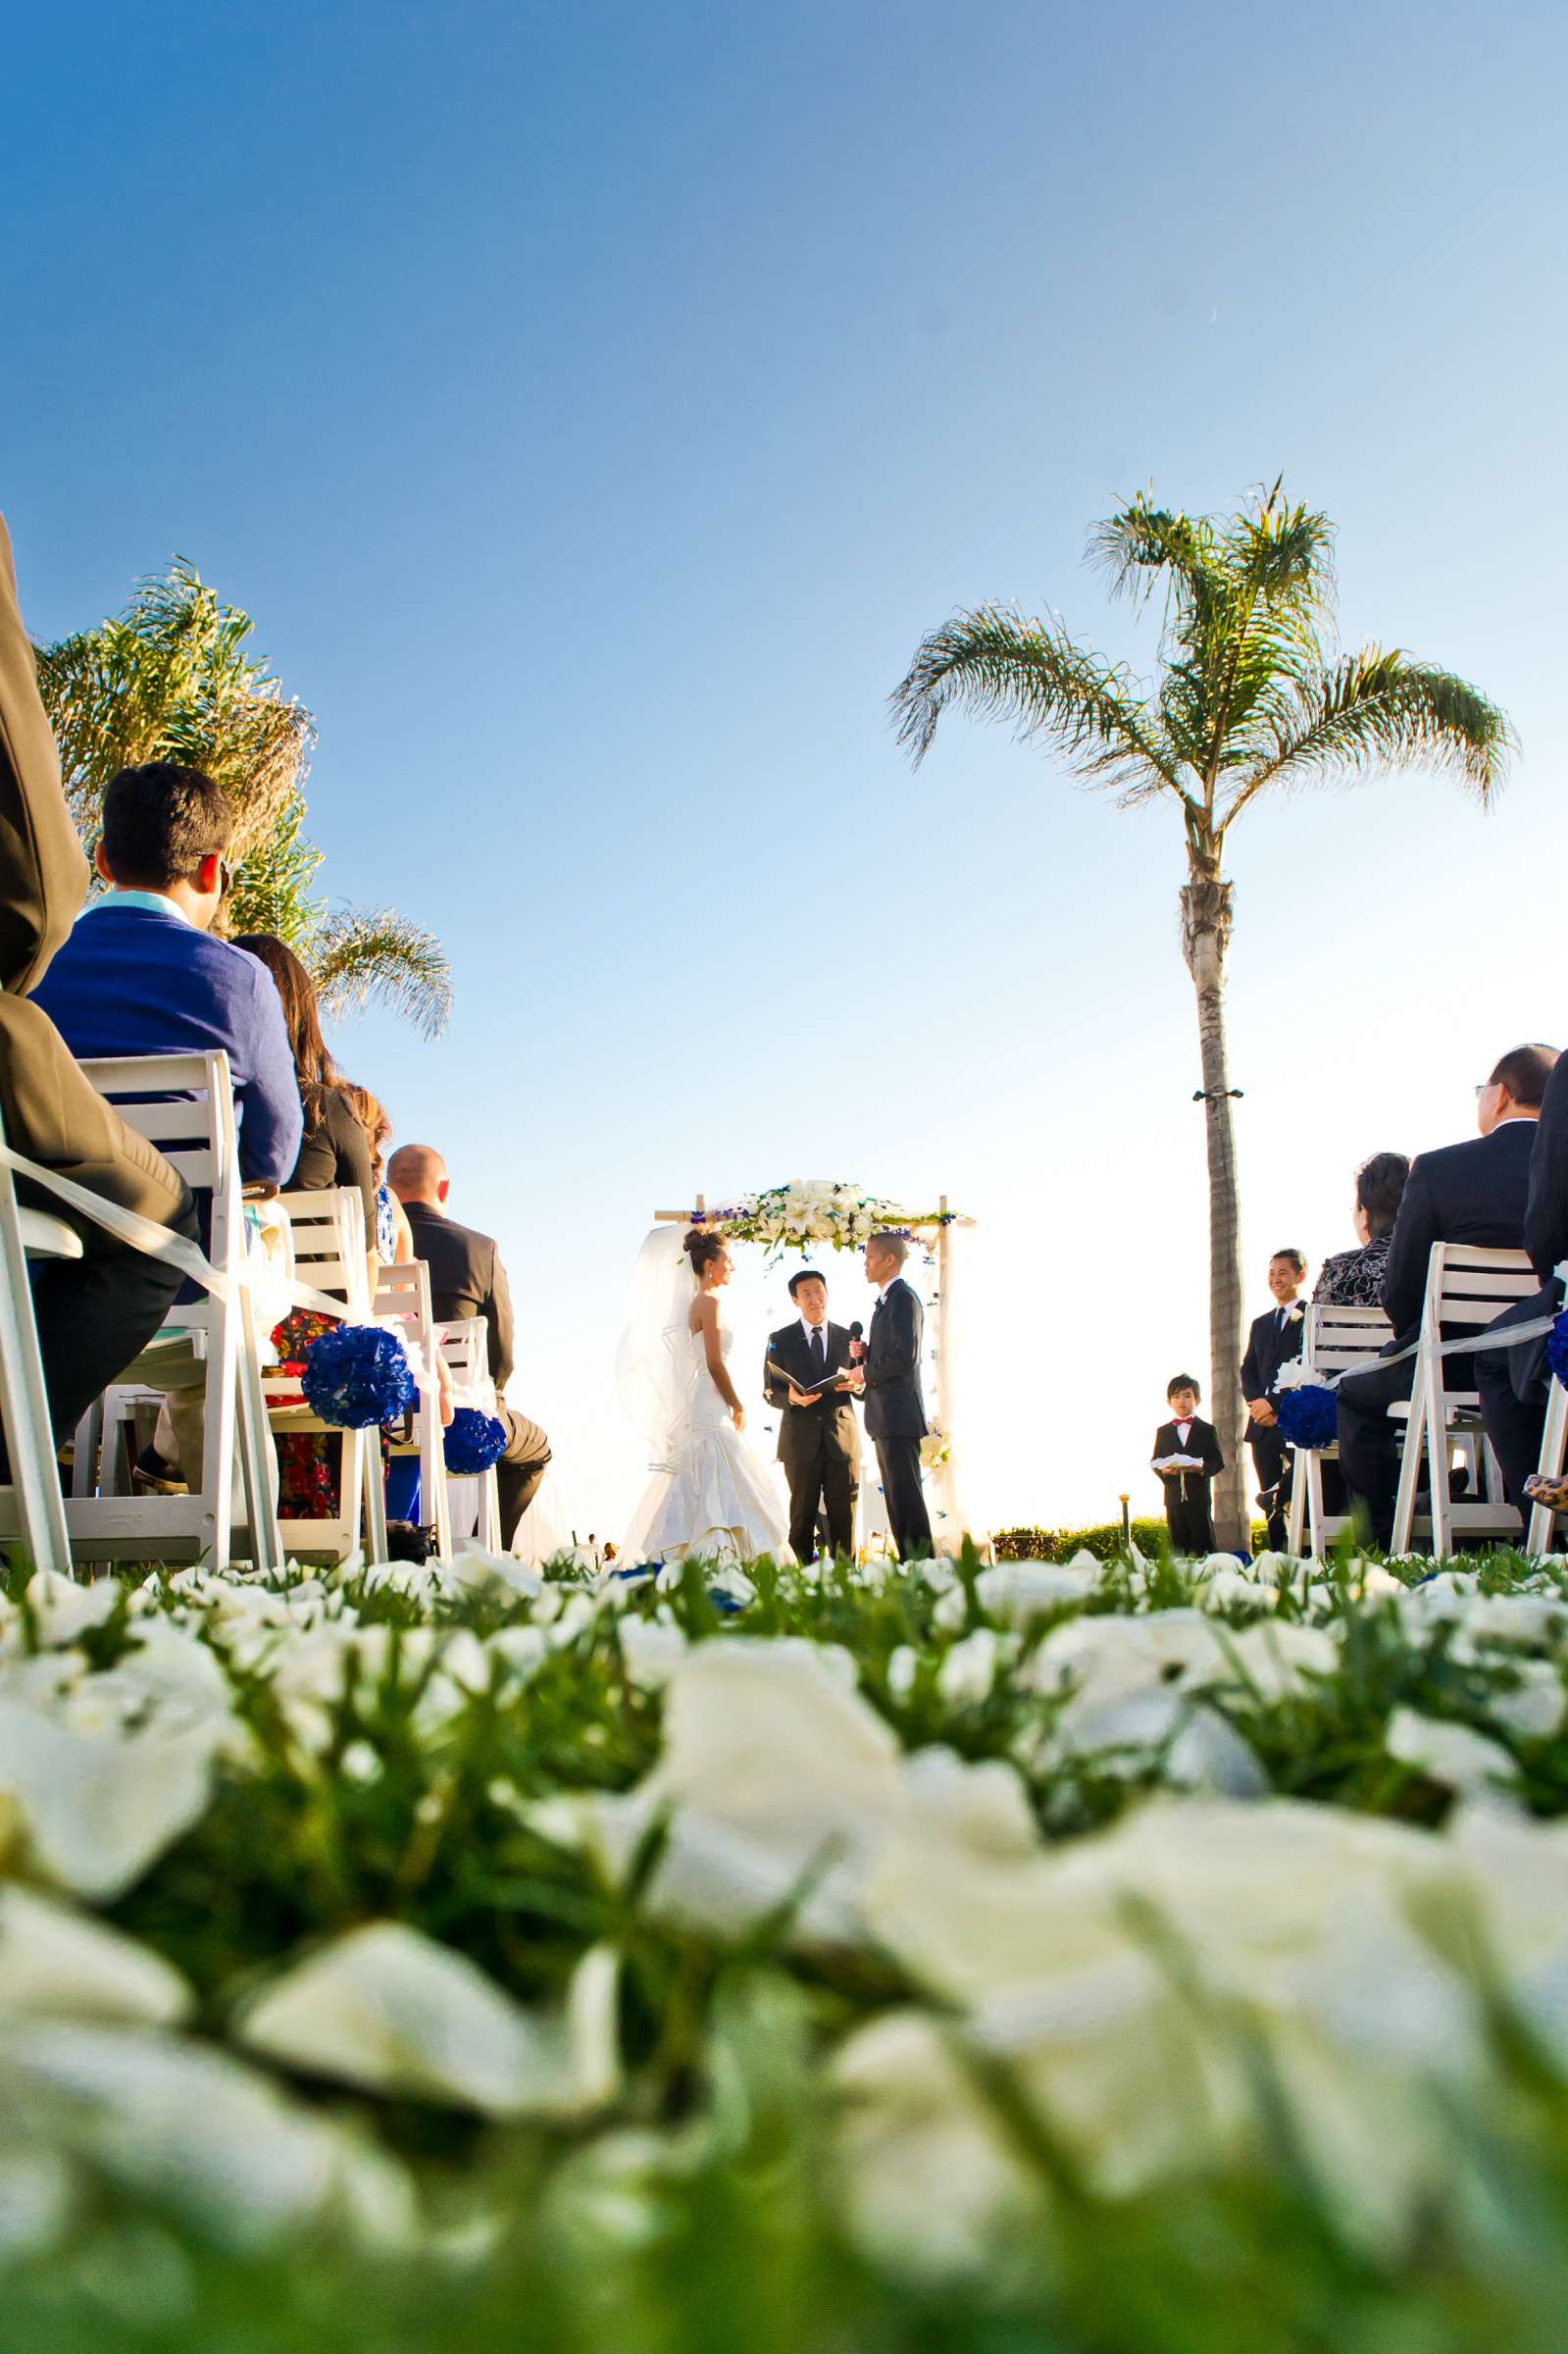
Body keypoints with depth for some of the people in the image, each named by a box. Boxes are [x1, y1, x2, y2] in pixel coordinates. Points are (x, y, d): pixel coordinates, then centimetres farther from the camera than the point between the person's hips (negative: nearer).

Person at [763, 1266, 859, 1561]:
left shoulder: (847, 1338, 13)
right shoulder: (780, 1340, 8)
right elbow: (770, 1392, 5)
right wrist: (791, 1397, -16)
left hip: (842, 1438, 1)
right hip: (801, 1440, -1)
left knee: (844, 1519, 1)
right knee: (802, 1517, 0)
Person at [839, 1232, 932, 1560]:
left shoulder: (903, 1297, -11)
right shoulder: (886, 1300, 20)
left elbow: (905, 1356, -21)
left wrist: (866, 1373, -11)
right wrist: (865, 1355, 6)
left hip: (899, 1415, -10)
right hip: (886, 1419, 10)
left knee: (906, 1496, -9)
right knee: (896, 1496, 11)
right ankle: (909, 1563, 15)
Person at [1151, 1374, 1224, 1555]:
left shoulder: (1207, 1430, 7)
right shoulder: (1163, 1431, 13)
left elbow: (1218, 1462, 0)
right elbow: (1155, 1462, 9)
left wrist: (1202, 1468, -20)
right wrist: (1164, 1470, -13)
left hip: (1199, 1497, -2)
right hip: (1174, 1497, 2)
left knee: (1204, 1546, -2)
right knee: (1178, 1546, 3)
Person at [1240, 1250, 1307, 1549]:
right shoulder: (1260, 1324, 22)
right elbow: (1247, 1370, 16)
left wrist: (1275, 1404, -14)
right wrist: (1256, 1402, -4)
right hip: (1264, 1423, 6)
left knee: (1295, 1498, -17)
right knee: (1270, 1497, 5)